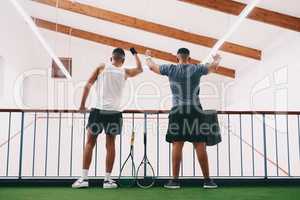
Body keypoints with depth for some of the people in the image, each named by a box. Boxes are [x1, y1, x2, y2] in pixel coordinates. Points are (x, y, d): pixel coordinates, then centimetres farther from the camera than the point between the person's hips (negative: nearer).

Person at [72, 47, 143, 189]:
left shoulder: (102, 68, 6)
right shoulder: (125, 72, 9)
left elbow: (88, 86, 2)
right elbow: (140, 69, 29)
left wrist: (82, 105, 8)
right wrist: (135, 54, 39)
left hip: (99, 110, -1)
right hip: (114, 112, 1)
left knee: (90, 143, 6)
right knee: (110, 145, 7)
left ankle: (84, 178, 4)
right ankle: (107, 179, 8)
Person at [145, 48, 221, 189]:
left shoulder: (171, 69, 5)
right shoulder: (197, 69, 7)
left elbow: (152, 66, 20)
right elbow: (214, 67, 26)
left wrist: (148, 56, 41)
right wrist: (217, 59, 48)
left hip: (178, 111, 0)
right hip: (195, 111, 1)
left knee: (177, 145, 0)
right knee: (200, 146, 1)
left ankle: (175, 180, 2)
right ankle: (207, 180, 5)